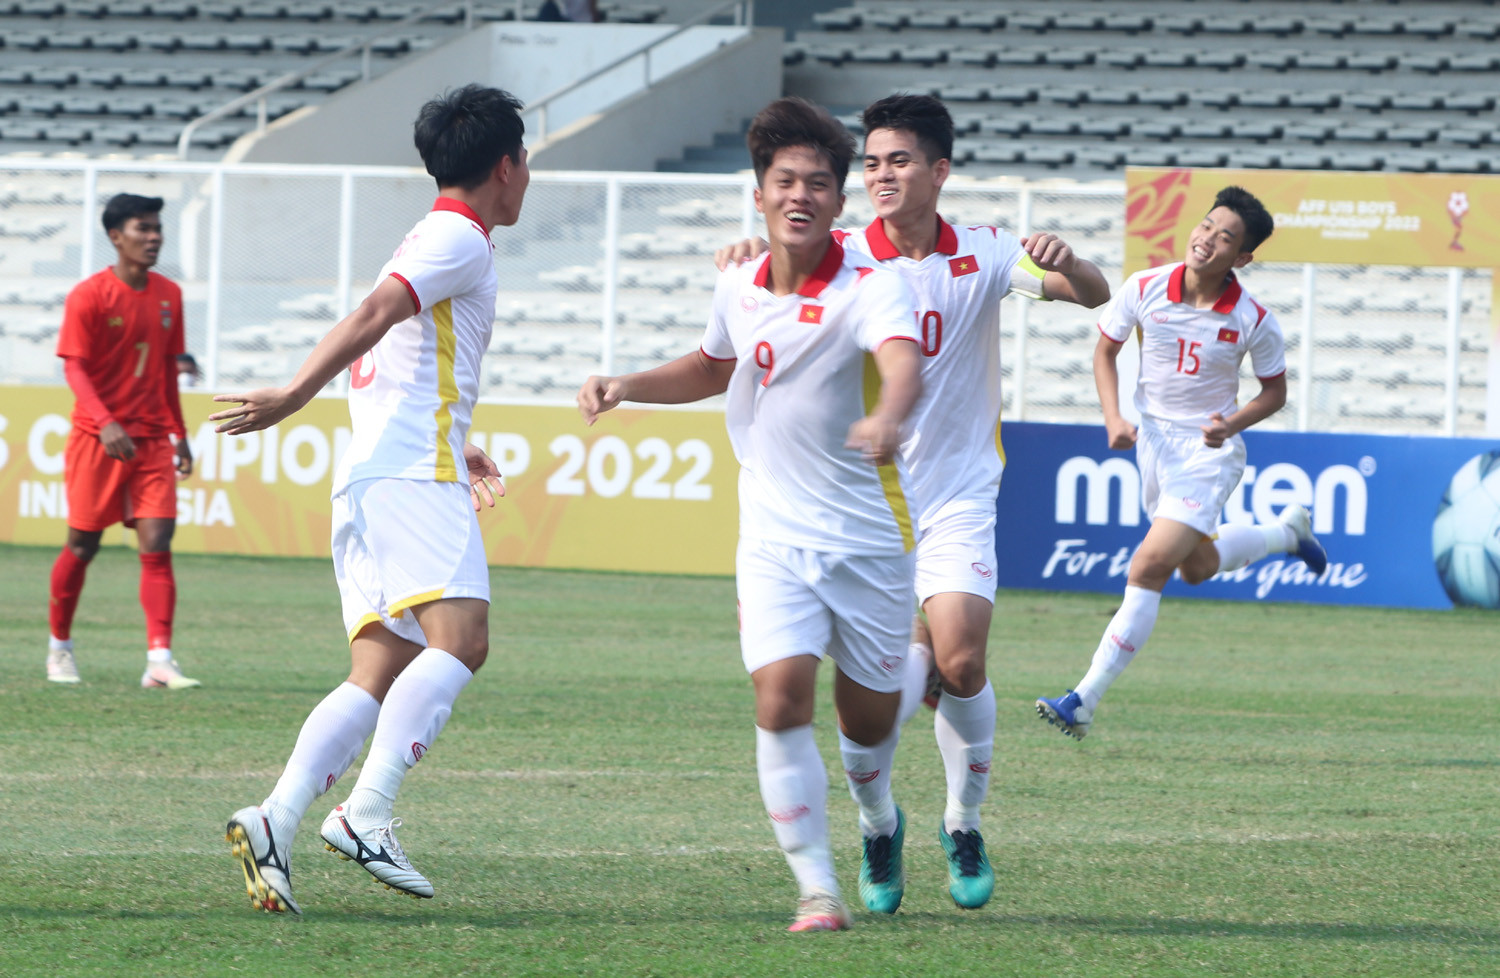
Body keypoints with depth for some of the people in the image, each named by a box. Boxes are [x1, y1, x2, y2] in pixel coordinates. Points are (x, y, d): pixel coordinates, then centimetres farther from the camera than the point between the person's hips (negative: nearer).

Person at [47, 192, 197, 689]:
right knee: (83, 546, 4)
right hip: (96, 441, -4)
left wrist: (179, 434, 18)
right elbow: (74, 368, -14)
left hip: (152, 440, 4)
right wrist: (105, 423, -28)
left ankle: (159, 660, -13)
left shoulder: (168, 295, 8)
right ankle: (59, 646, 23)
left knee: (157, 544, -8)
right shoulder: (89, 295, -9)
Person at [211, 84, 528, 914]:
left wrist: (452, 448, 40)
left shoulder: (429, 240, 28)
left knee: (379, 676, -1)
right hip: (411, 475, -10)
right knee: (460, 636, -21)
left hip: (370, 476, 10)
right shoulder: (462, 240, -3)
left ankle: (275, 822, -18)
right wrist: (293, 398, -26)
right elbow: (372, 316, -17)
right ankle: (366, 815, -32)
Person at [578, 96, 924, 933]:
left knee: (869, 718, 10)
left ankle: (879, 821, 45)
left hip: (870, 537, -3)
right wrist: (627, 386, 10)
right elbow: (713, 368, 25)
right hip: (776, 535, 3)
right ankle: (817, 888, -12)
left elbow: (904, 364, -38)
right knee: (781, 693, -17)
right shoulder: (738, 289, 2)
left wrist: (887, 418, -61)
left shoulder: (872, 289, -16)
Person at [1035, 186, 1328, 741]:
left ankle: (1084, 703, -16)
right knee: (1197, 566, 20)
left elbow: (1275, 391, 0)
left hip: (1209, 451, -5)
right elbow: (1105, 349, 6)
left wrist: (1231, 423, -18)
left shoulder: (1254, 321, -16)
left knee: (1150, 566, -17)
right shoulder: (1144, 289, -10)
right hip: (1152, 440, 5)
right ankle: (1287, 532, 50)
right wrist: (1113, 417, -8)